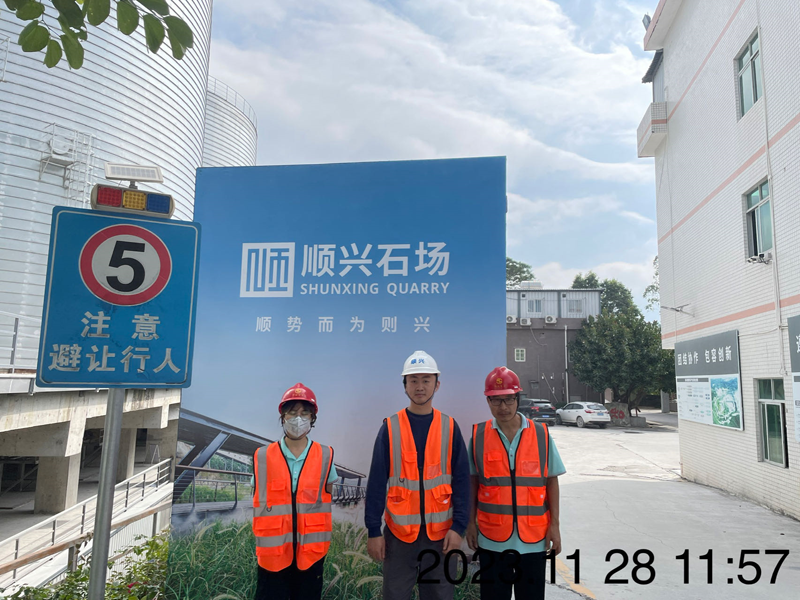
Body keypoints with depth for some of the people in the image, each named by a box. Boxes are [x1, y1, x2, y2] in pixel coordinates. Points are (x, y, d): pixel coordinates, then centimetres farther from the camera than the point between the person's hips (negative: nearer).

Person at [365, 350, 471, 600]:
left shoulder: (449, 427, 0)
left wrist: (459, 526, -7)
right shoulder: (390, 428, -3)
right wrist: (373, 531, -6)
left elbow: (461, 481, 0)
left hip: (441, 531, 1)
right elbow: (376, 482, -4)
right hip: (399, 531, -1)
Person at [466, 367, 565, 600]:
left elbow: (551, 481, 2)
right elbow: (472, 482, 4)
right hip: (492, 536, 0)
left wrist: (554, 525, 0)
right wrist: (471, 523, 3)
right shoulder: (478, 436, -3)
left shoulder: (541, 434, -3)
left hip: (533, 536, 0)